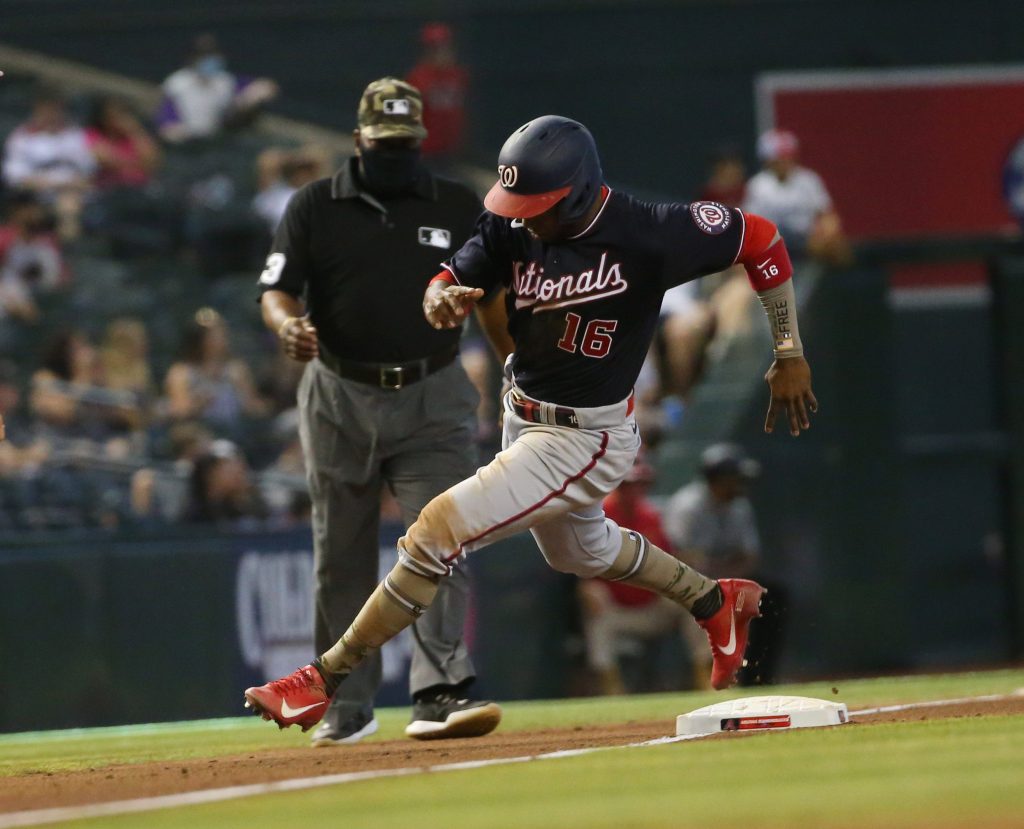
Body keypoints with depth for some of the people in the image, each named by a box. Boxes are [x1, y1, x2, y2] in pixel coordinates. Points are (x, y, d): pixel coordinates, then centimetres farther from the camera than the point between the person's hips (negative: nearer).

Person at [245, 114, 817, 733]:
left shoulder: (649, 235, -25)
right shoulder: (511, 227, -9)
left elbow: (761, 240, -14)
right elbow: (449, 283, -8)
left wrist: (790, 355, -9)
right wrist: (441, 298, -35)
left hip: (585, 439, -8)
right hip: (524, 419, 8)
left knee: (439, 530, -17)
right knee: (578, 550, 32)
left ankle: (325, 680, -9)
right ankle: (718, 604, 54)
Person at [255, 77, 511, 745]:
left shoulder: (460, 208, 6)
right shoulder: (314, 208, 2)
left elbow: (492, 295, 9)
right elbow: (278, 291, -4)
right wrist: (287, 324, -27)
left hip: (433, 400, 0)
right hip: (340, 401, 1)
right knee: (342, 560, 7)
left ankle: (441, 695, -21)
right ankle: (347, 710, 16)